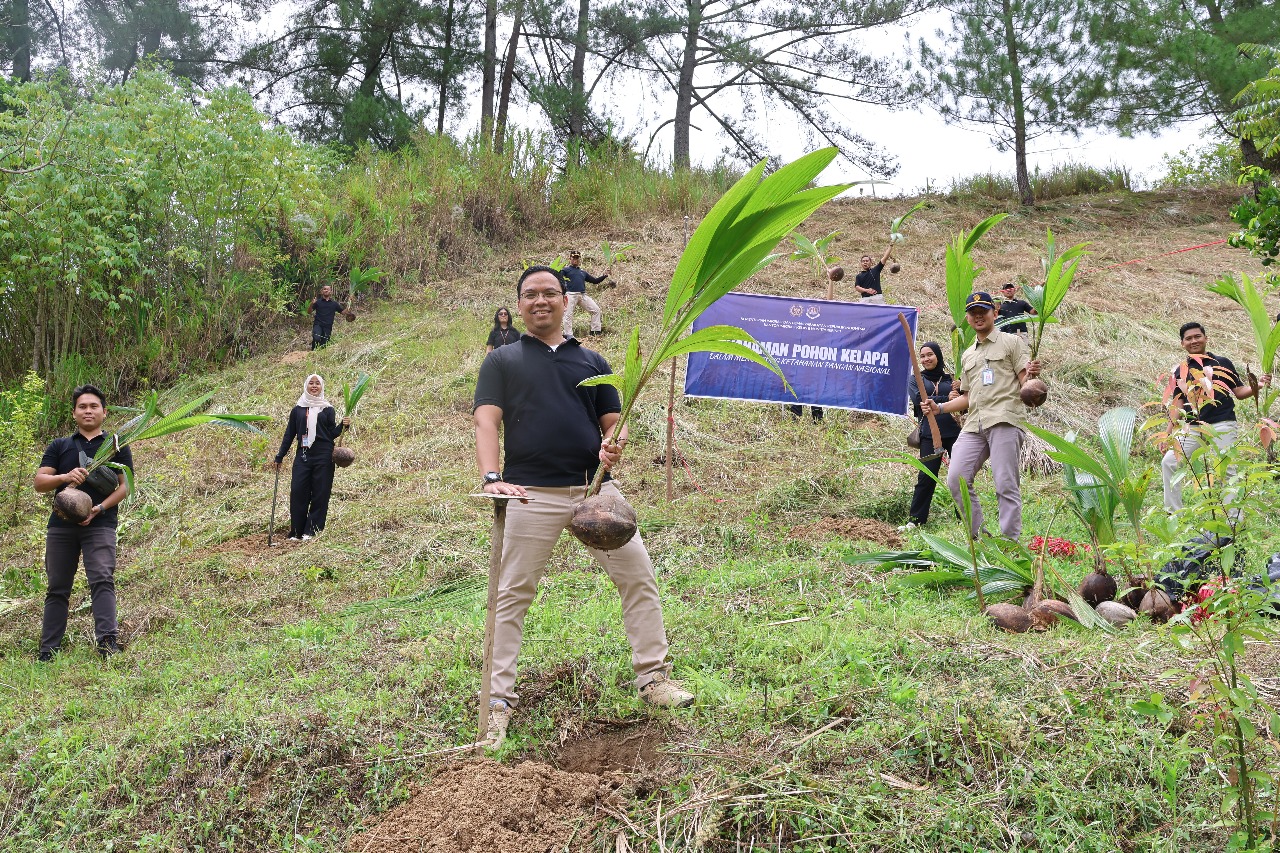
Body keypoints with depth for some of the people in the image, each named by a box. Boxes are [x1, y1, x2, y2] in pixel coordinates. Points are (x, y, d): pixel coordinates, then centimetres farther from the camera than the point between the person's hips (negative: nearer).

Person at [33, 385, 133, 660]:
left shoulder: (117, 446, 12)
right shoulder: (59, 446, 17)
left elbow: (125, 485, 4)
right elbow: (39, 482, 8)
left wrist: (99, 509, -12)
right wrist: (65, 477, -14)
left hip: (100, 525, -2)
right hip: (61, 526, 3)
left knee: (102, 581, -18)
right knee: (57, 588, 5)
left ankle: (107, 641, -27)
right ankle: (48, 650, 8)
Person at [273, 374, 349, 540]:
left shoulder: (328, 409, 9)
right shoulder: (297, 410, 12)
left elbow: (332, 433, 6)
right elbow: (289, 434, 14)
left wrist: (343, 426, -12)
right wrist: (279, 456, 12)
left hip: (323, 457, -1)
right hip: (303, 456, 1)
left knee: (320, 495, -3)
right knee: (298, 493, -6)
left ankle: (311, 532, 2)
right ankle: (296, 532, 1)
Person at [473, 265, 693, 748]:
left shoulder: (591, 361, 19)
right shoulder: (502, 360, 11)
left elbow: (613, 421, 16)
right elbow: (486, 421, -2)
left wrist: (613, 443, -9)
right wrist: (492, 477, -18)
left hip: (595, 487, 3)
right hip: (531, 493, -3)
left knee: (638, 576, 1)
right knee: (512, 594, -1)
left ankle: (653, 677, 14)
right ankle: (498, 700, 5)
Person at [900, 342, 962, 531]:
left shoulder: (950, 379, 14)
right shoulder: (916, 380, 11)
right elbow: (919, 400, -7)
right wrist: (946, 399, -15)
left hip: (954, 432, 2)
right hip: (930, 435, -1)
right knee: (926, 478, -3)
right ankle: (915, 520, 2)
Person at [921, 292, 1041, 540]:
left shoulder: (1011, 342, 10)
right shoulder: (967, 356, 27)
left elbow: (1025, 383, 1)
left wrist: (1031, 375, -21)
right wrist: (939, 408, 17)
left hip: (1004, 420, -6)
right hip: (973, 424, 6)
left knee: (1006, 485, -11)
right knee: (956, 480, -6)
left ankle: (1011, 541, -8)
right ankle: (979, 535, 3)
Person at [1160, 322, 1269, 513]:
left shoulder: (1222, 363, 7)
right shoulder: (1180, 371, 13)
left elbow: (1239, 392, 7)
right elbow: (1178, 404, 13)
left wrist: (1257, 386, -13)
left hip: (1221, 425, -3)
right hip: (1192, 427, 3)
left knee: (1227, 471, -5)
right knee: (1169, 462, -4)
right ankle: (1173, 515, 5)